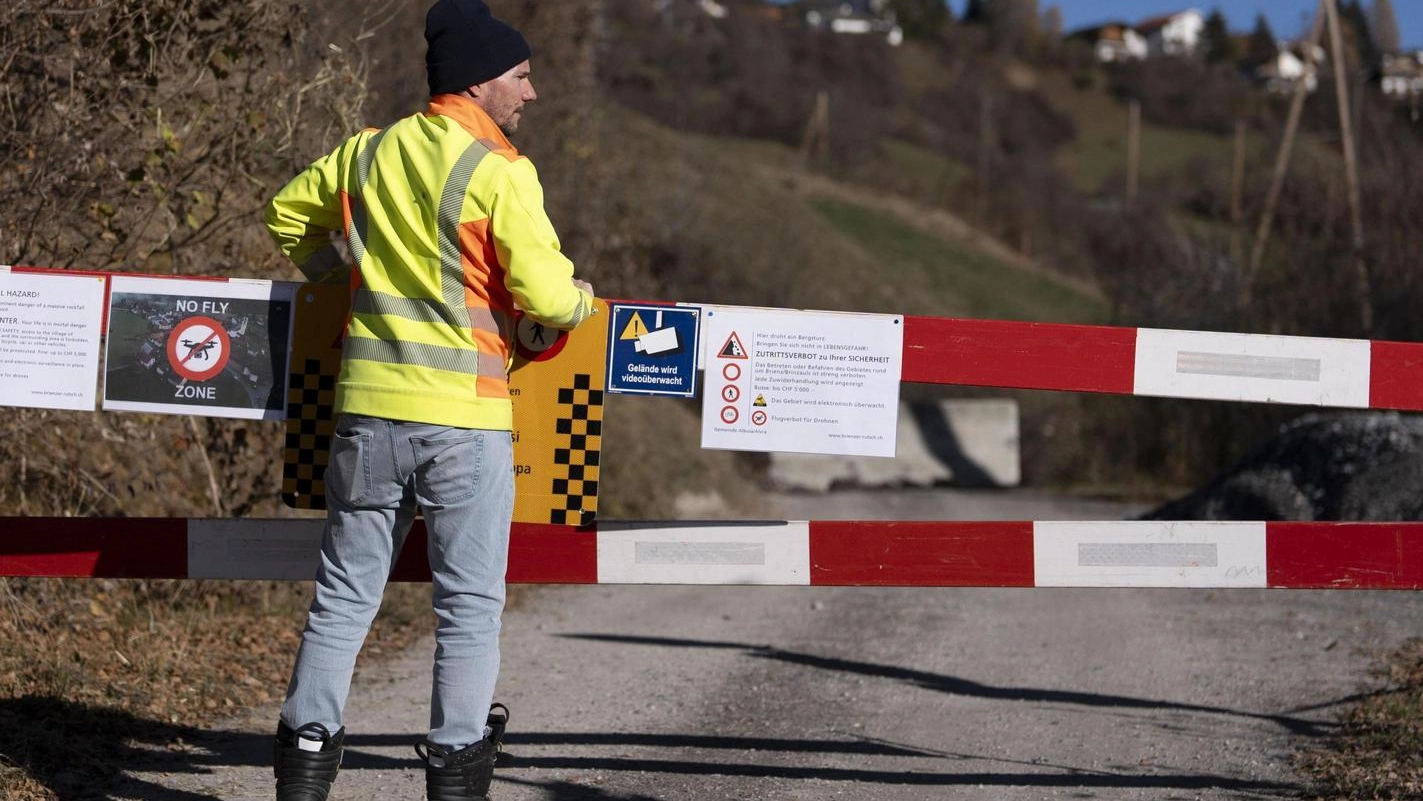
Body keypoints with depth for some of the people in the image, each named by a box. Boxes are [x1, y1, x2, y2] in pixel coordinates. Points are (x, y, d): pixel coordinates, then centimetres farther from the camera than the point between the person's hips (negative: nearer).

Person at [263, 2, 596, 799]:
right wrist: (582, 298, 7)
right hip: (464, 416, -5)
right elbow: (546, 293, -14)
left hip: (370, 404, 5)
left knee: (345, 591, 11)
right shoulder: (500, 172, -10)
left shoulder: (370, 153, 8)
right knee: (470, 603, 4)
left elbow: (289, 212, 23)